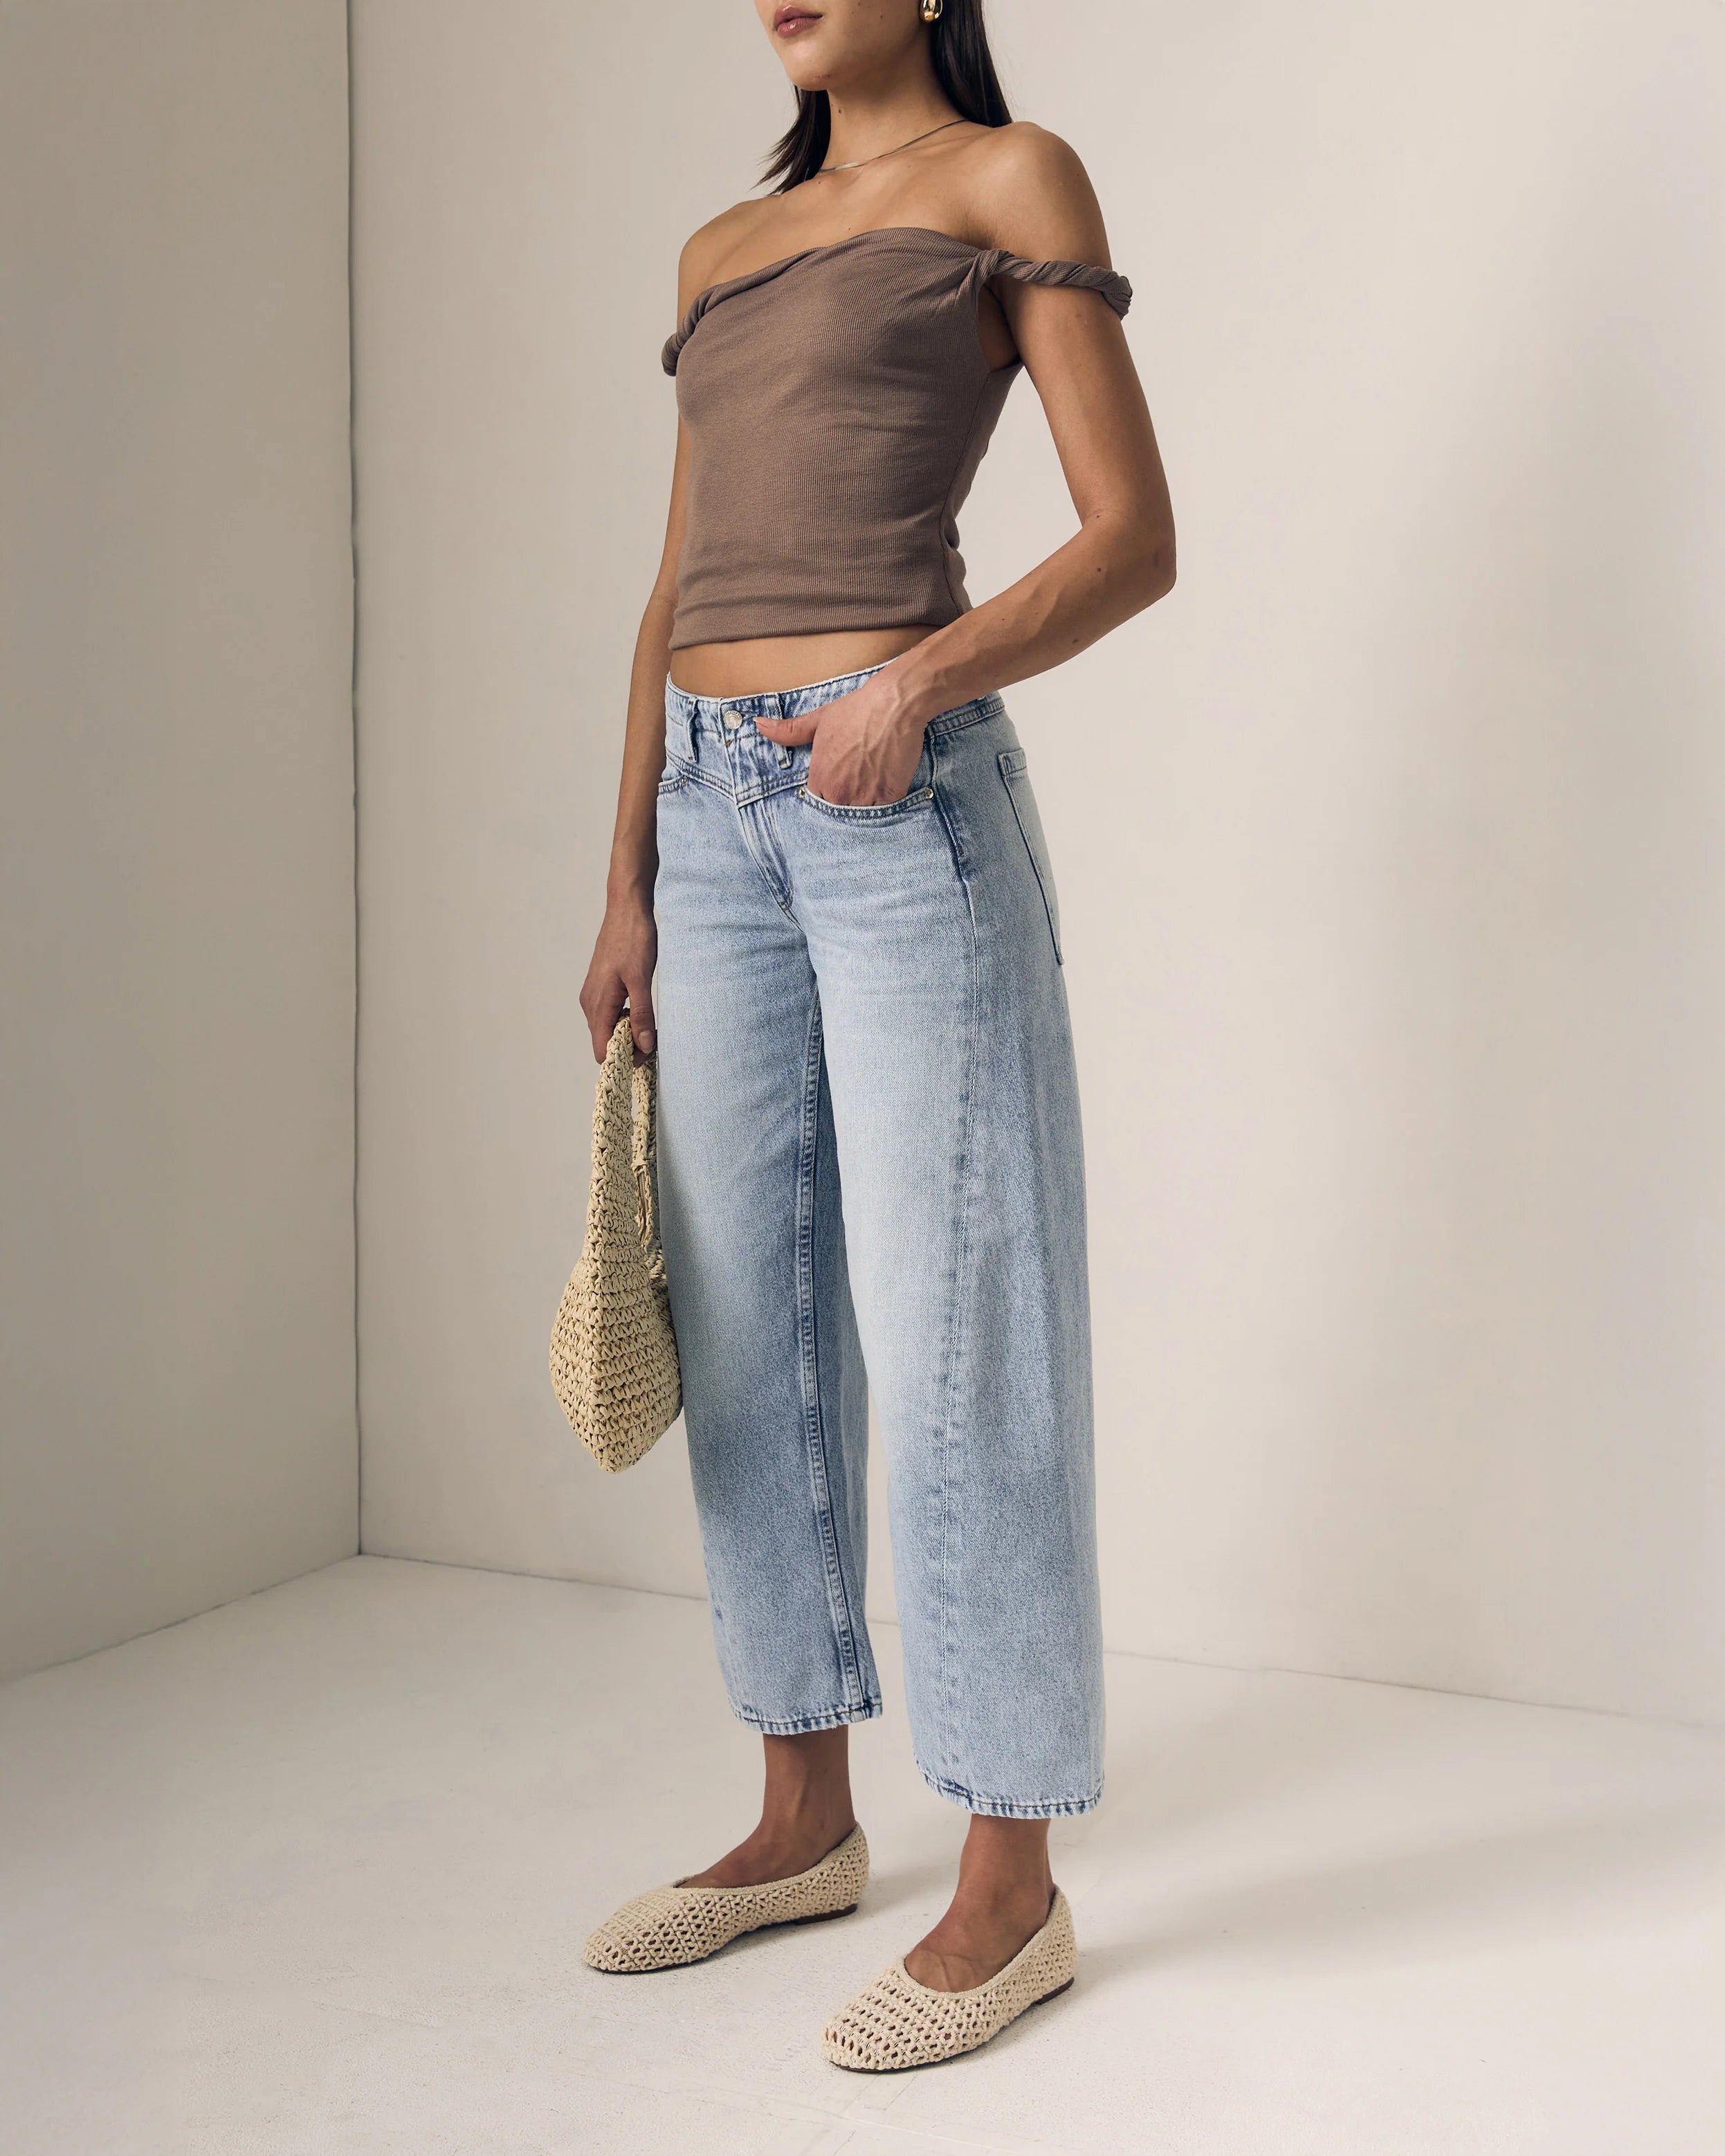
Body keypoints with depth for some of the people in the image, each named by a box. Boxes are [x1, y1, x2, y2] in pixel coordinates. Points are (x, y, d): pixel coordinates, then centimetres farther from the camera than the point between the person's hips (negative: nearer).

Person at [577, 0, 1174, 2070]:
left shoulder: (1009, 177, 3)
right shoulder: (718, 250, 21)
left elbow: (1135, 537, -5)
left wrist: (923, 679, -21)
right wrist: (627, 886, 12)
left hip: (904, 802, -7)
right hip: (718, 809, 7)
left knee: (946, 1339, -5)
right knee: (747, 1336, 9)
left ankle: (1011, 1890, 6)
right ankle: (806, 1825, 23)